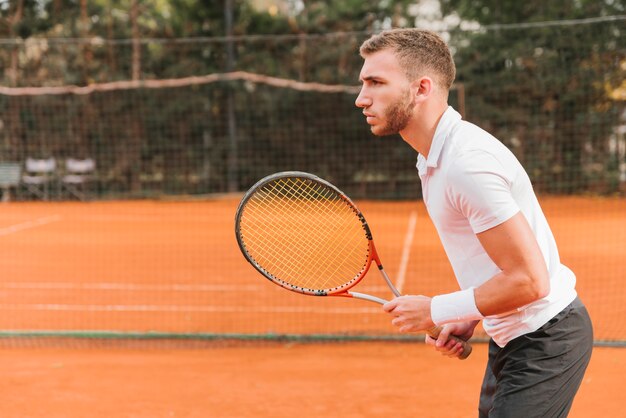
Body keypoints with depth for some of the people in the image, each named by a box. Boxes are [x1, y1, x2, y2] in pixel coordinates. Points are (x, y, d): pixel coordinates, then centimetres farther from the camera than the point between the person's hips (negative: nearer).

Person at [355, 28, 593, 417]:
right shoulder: (434, 159, 7)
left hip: (545, 342, -10)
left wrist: (436, 311, -17)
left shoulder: (468, 163, -25)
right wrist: (468, 320, 6)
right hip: (511, 339, 10)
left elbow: (529, 281, -27)